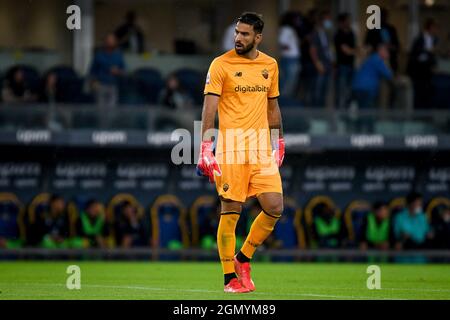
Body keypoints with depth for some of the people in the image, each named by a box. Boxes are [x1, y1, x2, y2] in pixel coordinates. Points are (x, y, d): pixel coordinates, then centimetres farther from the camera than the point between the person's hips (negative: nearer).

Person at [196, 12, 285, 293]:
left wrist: (279, 142, 20)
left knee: (274, 207, -4)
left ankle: (243, 259, 16)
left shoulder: (270, 65, 11)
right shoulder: (221, 64, -4)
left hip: (261, 147, 4)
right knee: (231, 211, -4)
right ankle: (230, 277, 5)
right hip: (231, 146, -4)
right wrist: (206, 147, -18)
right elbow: (210, 106, -9)